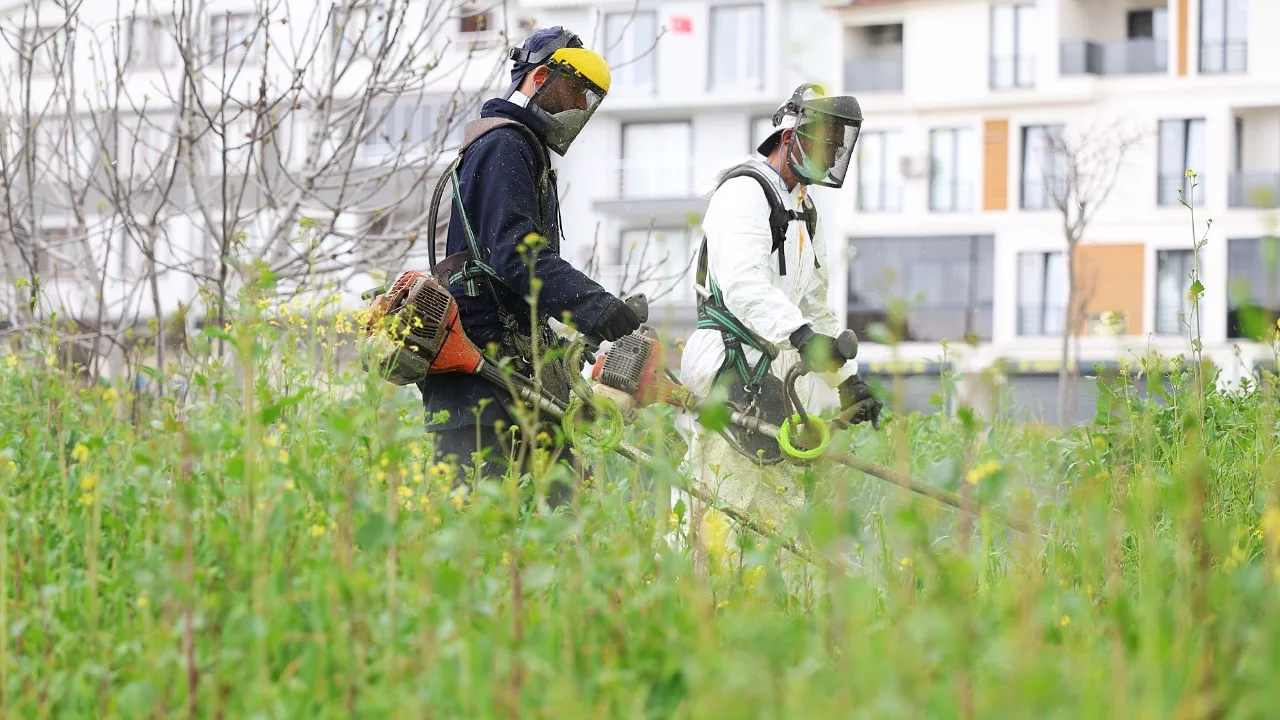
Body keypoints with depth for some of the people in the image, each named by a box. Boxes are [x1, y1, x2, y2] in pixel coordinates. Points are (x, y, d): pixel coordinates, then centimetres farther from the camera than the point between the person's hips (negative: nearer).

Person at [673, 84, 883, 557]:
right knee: (717, 519, -15)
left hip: (775, 384, 10)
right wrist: (799, 334, -39)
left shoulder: (804, 211, 23)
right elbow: (742, 283, -25)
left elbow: (815, 304, 30)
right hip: (732, 372, -10)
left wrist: (847, 379, 21)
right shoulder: (745, 191, -8)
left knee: (773, 513, 5)